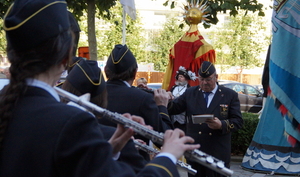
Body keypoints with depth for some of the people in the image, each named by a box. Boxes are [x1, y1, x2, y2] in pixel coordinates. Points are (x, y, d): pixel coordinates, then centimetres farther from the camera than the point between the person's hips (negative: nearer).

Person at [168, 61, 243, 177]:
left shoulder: (230, 95, 2)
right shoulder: (190, 93, 8)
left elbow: (238, 121, -2)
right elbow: (172, 109, 6)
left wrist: (221, 125, -21)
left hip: (218, 154, -2)